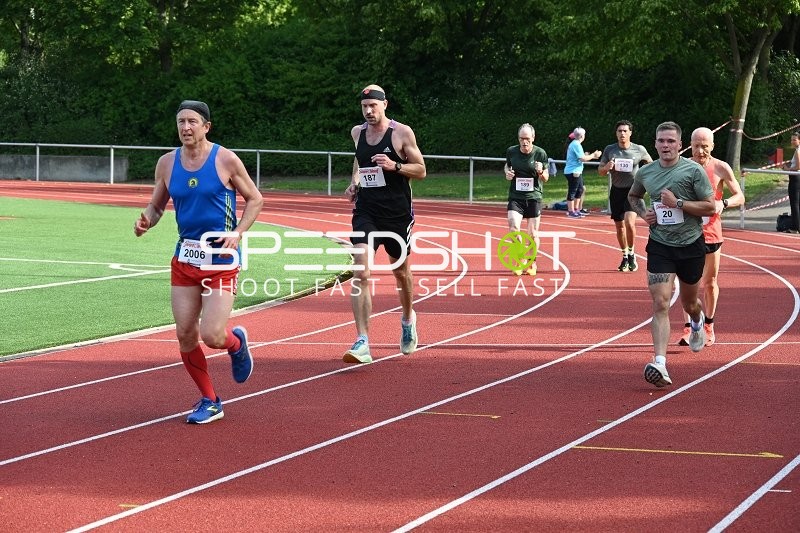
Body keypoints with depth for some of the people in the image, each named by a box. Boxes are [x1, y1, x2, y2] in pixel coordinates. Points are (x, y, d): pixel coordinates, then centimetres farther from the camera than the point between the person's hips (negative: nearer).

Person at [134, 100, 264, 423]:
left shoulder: (225, 160, -8)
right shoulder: (167, 163, 3)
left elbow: (254, 199, 2)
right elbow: (156, 205, 13)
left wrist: (237, 233, -13)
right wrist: (146, 220, -10)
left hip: (220, 259, -4)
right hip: (185, 257, 4)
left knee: (211, 336, -13)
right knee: (185, 335, 0)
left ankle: (237, 342, 25)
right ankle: (210, 402, 18)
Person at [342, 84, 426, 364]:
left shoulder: (402, 133, -7)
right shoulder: (357, 132, 6)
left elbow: (420, 171, -4)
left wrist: (395, 166, -21)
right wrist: (355, 182, 8)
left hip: (397, 213, -2)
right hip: (365, 212, 2)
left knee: (401, 271, 16)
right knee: (360, 274, -14)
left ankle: (408, 319, 46)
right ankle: (362, 343, -19)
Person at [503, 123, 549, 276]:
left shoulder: (540, 153, -5)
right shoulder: (511, 151, -1)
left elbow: (545, 179, 2)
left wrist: (541, 172, -20)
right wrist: (507, 172, -2)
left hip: (533, 197, -1)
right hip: (515, 197, 1)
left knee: (533, 234, 4)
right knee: (513, 229, -17)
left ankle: (532, 263, 26)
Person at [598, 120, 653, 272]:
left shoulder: (639, 150, -2)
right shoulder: (609, 150, 3)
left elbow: (651, 164, 15)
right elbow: (600, 171, 7)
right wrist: (606, 167, -15)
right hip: (616, 191, 3)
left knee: (629, 222, -22)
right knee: (619, 226, 9)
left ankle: (631, 253, -4)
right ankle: (625, 257, 25)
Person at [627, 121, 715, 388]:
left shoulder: (693, 170, -8)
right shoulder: (645, 173, 3)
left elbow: (710, 207, -9)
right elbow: (633, 196, 25)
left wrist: (677, 203, -20)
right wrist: (642, 212, 4)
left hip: (691, 245, -1)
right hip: (659, 245, 1)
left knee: (689, 302, 18)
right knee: (660, 303, -14)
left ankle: (698, 323, 56)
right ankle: (660, 364, -23)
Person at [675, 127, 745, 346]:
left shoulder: (721, 168, -4)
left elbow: (740, 196, 0)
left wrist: (723, 203, -19)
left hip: (711, 231, 0)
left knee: (710, 282, 11)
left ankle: (708, 326, 29)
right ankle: (689, 329, -9)